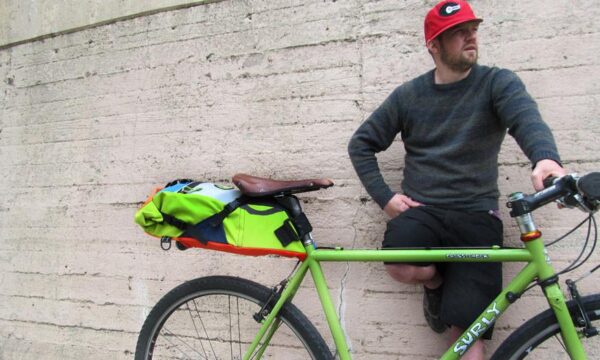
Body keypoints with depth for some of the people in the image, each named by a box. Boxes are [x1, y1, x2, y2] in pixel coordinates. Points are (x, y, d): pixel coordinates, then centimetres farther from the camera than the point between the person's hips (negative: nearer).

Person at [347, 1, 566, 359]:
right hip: (420, 211, 2)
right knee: (404, 268, -30)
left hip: (476, 216, -1)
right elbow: (361, 144, 11)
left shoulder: (498, 82, 1)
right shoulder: (408, 95, 6)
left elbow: (526, 117, -20)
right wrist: (385, 197, -1)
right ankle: (435, 282, 4)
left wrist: (546, 157, -44)